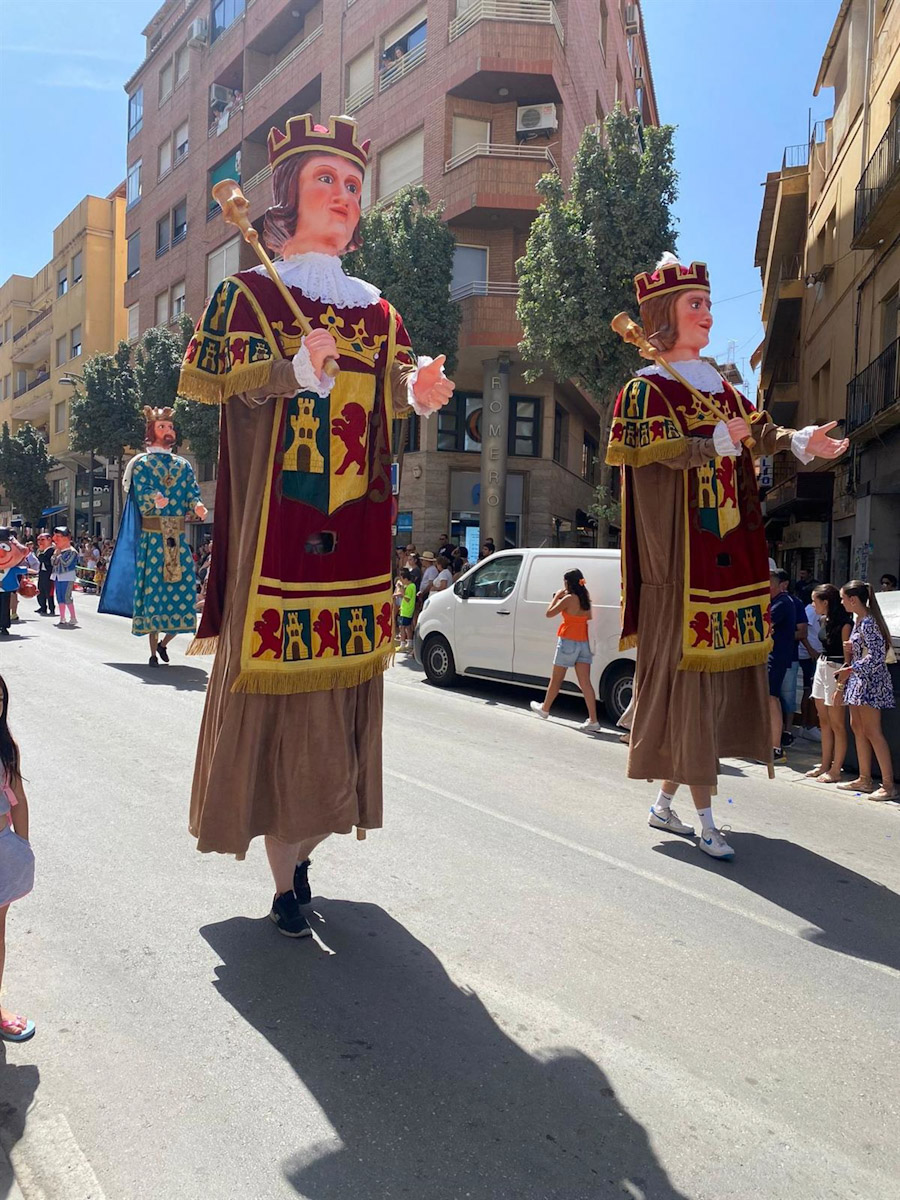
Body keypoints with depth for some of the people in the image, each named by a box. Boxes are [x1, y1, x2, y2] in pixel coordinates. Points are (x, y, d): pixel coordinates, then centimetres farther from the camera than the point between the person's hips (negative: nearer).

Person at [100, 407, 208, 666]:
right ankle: (153, 651, 6)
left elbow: (192, 494, 5)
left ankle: (163, 642, 17)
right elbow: (140, 493, -9)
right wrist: (154, 499, -32)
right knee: (154, 588, -4)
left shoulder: (182, 465, 16)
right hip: (152, 536, -3)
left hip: (178, 537, 3)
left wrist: (197, 506, -18)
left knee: (184, 589, -4)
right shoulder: (142, 464, 6)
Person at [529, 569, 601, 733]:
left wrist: (556, 597, 4)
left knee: (556, 679, 11)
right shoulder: (586, 599, 6)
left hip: (568, 641, -6)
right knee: (585, 682, 0)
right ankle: (593, 721, -6)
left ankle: (544, 709, 30)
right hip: (584, 642, 6)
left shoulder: (569, 599, -14)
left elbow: (549, 613, -10)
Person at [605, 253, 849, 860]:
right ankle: (705, 818, 3)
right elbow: (662, 452, -17)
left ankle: (666, 802, 20)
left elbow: (754, 432, 11)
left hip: (731, 553, 8)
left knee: (722, 673, 8)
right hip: (684, 558, -8)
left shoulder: (718, 382, 21)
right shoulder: (649, 387, -2)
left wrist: (798, 440, -6)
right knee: (691, 675, -6)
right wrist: (722, 441, -17)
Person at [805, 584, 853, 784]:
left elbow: (847, 656, -16)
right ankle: (825, 765, 20)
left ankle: (836, 770, 5)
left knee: (837, 724, -1)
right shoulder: (823, 620, 9)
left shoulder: (844, 623, -15)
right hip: (821, 667, 9)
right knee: (824, 721, 12)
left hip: (836, 670, -9)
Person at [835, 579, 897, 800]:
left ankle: (888, 785, -5)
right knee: (857, 728, 12)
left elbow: (876, 656, -22)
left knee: (872, 731, -9)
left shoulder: (869, 622, -17)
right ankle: (865, 780, 19)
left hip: (870, 680, -10)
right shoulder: (859, 620, 12)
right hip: (859, 681, 10)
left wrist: (850, 670, -21)